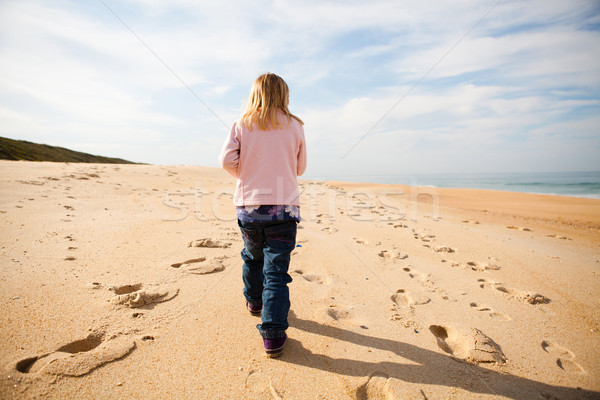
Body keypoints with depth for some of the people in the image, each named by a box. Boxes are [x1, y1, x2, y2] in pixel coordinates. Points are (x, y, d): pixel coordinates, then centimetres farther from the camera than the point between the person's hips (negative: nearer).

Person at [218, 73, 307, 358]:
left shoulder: (242, 125, 4)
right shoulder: (295, 126, 4)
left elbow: (227, 160, -6)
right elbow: (300, 168, 10)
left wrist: (246, 175, 12)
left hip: (248, 205, 2)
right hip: (284, 208, -1)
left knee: (252, 257, 24)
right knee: (276, 272, 1)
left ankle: (254, 302, 45)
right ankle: (273, 335, -1)